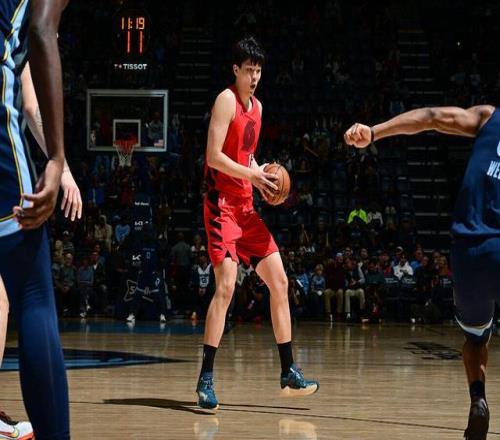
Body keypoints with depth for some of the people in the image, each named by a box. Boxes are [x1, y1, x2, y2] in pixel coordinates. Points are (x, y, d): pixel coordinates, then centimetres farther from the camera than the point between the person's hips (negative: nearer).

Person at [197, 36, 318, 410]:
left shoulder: (257, 106, 16)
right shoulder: (227, 100, -9)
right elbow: (214, 156, -17)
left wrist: (261, 176, 6)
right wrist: (253, 175, -22)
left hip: (246, 207, 9)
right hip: (222, 203, -9)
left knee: (279, 282, 7)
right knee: (226, 286, -17)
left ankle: (289, 373, 14)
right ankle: (206, 380, -12)